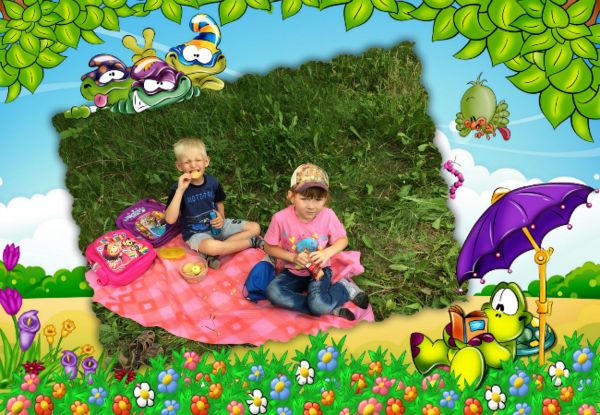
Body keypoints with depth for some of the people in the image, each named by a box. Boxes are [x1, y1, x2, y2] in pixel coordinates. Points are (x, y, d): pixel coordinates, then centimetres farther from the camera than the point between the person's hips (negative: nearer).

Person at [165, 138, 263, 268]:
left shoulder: (212, 182, -4)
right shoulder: (178, 188, -17)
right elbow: (170, 219, -28)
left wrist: (221, 217, -8)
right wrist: (180, 190, -33)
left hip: (215, 227, 6)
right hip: (196, 233, -6)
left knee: (255, 228, -3)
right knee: (210, 246, -40)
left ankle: (216, 253, -16)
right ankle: (251, 242, -14)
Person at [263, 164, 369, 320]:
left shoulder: (327, 215, -18)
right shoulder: (281, 218, -20)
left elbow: (343, 240, -2)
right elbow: (269, 247, -6)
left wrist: (327, 252, -21)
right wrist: (292, 257, -20)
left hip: (319, 270, -2)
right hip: (293, 272, 2)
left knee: (318, 305, -30)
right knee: (273, 293, -28)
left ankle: (344, 288, 3)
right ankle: (331, 309, -17)